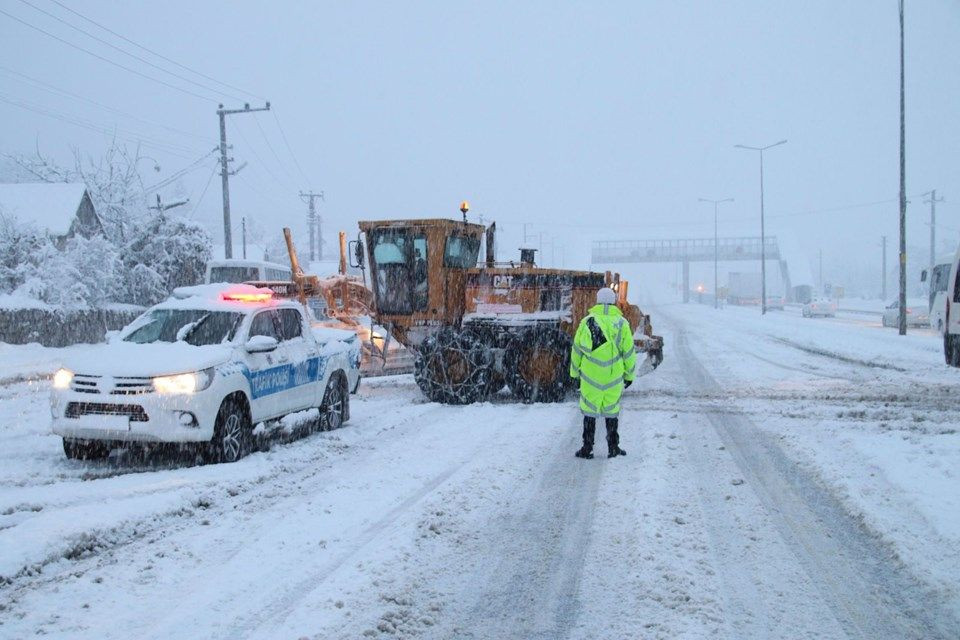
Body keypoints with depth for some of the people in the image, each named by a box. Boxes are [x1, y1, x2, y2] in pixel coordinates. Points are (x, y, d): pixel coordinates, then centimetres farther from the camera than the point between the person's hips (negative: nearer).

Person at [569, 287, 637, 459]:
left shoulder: (587, 322, -4)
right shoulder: (622, 323, -4)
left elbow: (577, 349, 2)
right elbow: (629, 352, -1)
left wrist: (575, 371, 15)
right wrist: (629, 374, 11)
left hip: (590, 376, 0)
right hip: (614, 377, 0)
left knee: (589, 410, 10)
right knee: (612, 410, 13)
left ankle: (587, 448, 11)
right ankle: (613, 448, 16)